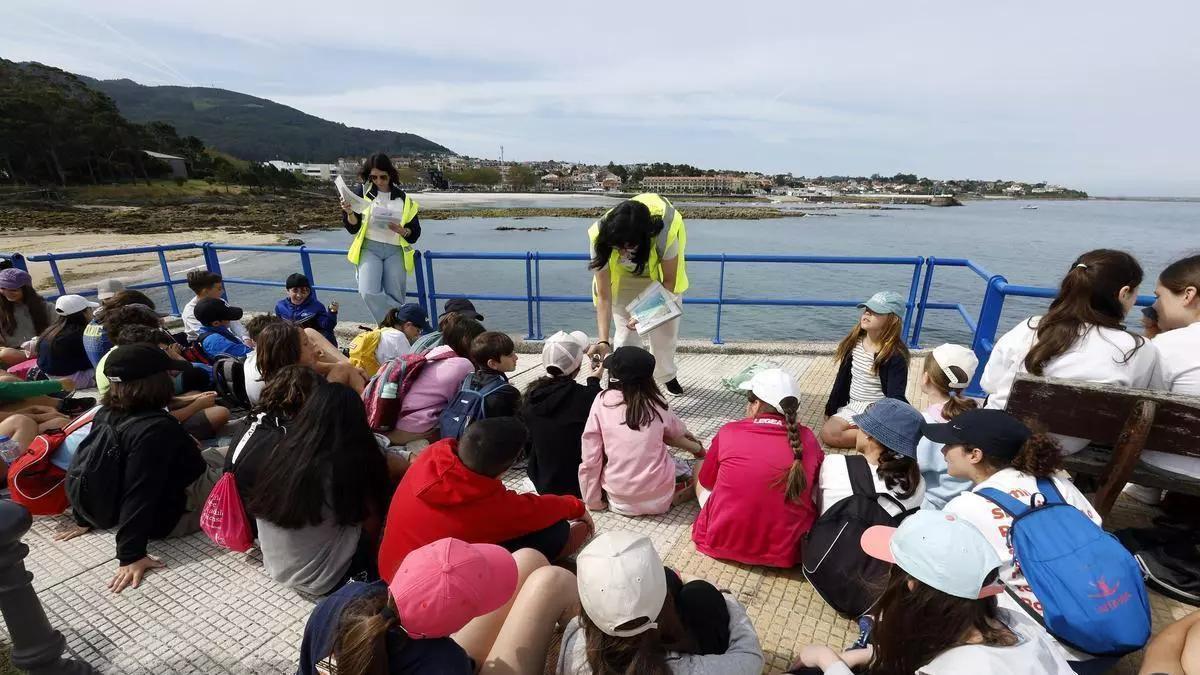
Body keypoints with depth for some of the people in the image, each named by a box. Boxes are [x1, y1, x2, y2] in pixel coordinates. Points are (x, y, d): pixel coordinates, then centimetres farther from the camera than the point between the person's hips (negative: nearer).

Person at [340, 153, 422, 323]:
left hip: (395, 250, 1)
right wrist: (349, 213, -14)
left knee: (395, 298, -3)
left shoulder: (404, 199, 8)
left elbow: (415, 233, 8)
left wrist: (401, 231, -13)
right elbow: (353, 228, 7)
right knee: (369, 292, -22)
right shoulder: (362, 193, 6)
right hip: (370, 248, -1)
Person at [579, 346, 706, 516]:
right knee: (685, 468, 29)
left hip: (619, 499, -1)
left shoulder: (603, 400, -10)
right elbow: (677, 431, 16)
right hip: (658, 497, 2)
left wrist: (593, 501, 4)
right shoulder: (656, 402, -5)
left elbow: (590, 457, -9)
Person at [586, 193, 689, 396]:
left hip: (661, 269, 0)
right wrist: (603, 341, -43)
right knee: (626, 331, -12)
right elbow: (604, 296, -33)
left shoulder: (664, 233, -41)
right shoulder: (601, 238, -37)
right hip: (623, 276, 0)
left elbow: (669, 281, -25)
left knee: (666, 328, 8)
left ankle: (665, 375, 36)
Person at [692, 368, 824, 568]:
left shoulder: (728, 432, -10)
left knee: (699, 467, 20)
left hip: (723, 542, -1)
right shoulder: (807, 439, -5)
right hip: (786, 550, 2)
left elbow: (706, 483, 6)